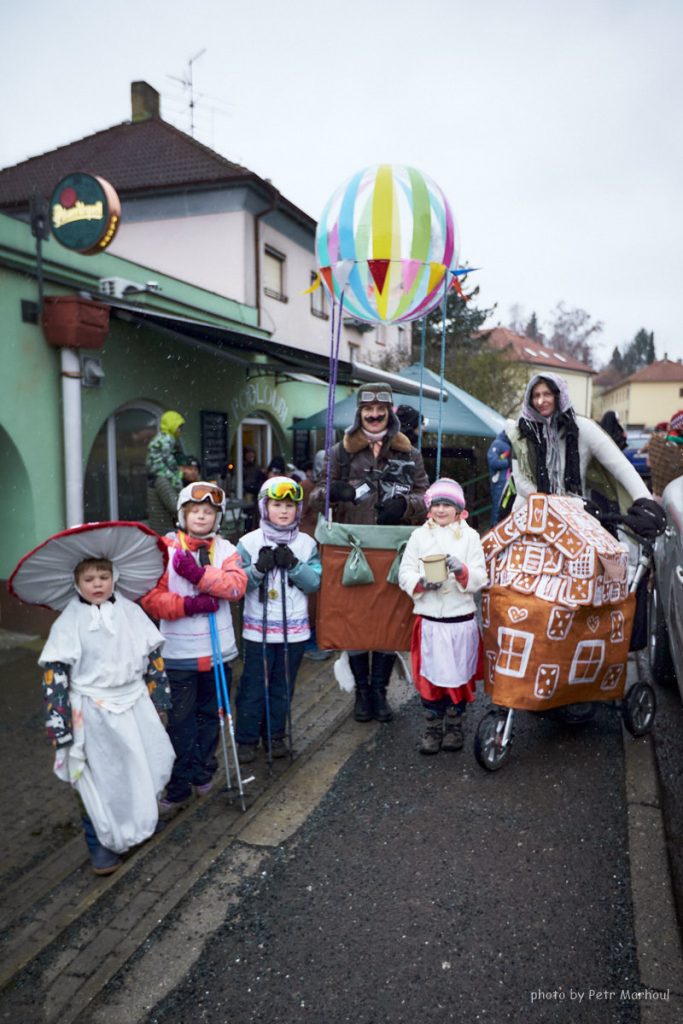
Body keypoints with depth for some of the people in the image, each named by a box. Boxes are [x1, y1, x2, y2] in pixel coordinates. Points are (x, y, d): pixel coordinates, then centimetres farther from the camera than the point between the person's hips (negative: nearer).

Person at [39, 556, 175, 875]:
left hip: (134, 704, 4)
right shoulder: (69, 621, -10)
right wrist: (58, 723, -13)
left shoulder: (131, 612, -2)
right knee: (99, 781, 6)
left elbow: (153, 656, 6)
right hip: (93, 713, -3)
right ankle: (103, 843, 26)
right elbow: (54, 672, -10)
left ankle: (144, 819, 45)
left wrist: (159, 698, 9)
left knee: (144, 767, 17)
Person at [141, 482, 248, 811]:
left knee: (209, 714, 17)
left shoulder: (225, 549, 3)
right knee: (180, 719, 6)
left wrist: (200, 574, -25)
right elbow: (150, 597, -10)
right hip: (179, 652, -2)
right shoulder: (165, 548, -4)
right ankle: (179, 784, 19)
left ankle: (204, 771, 35)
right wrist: (187, 605, -22)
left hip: (218, 649, 2)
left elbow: (237, 586, -14)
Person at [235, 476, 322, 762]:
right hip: (258, 628, -2)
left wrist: (293, 565, -18)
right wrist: (259, 568, -22)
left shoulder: (306, 543, 2)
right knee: (253, 685, 5)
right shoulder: (249, 542, -4)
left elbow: (314, 582, -4)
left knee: (283, 685, 13)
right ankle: (247, 738, 20)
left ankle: (275, 735, 29)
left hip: (294, 628, 2)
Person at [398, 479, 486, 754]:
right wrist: (423, 583, -18)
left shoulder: (470, 536, 3)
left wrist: (462, 571, -22)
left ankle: (454, 726, 29)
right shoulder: (419, 535, 4)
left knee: (459, 676, 10)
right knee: (429, 677, 5)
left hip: (462, 620, 0)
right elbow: (405, 574, 1)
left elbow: (479, 578, -2)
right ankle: (433, 729, 23)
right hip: (429, 621, 0)